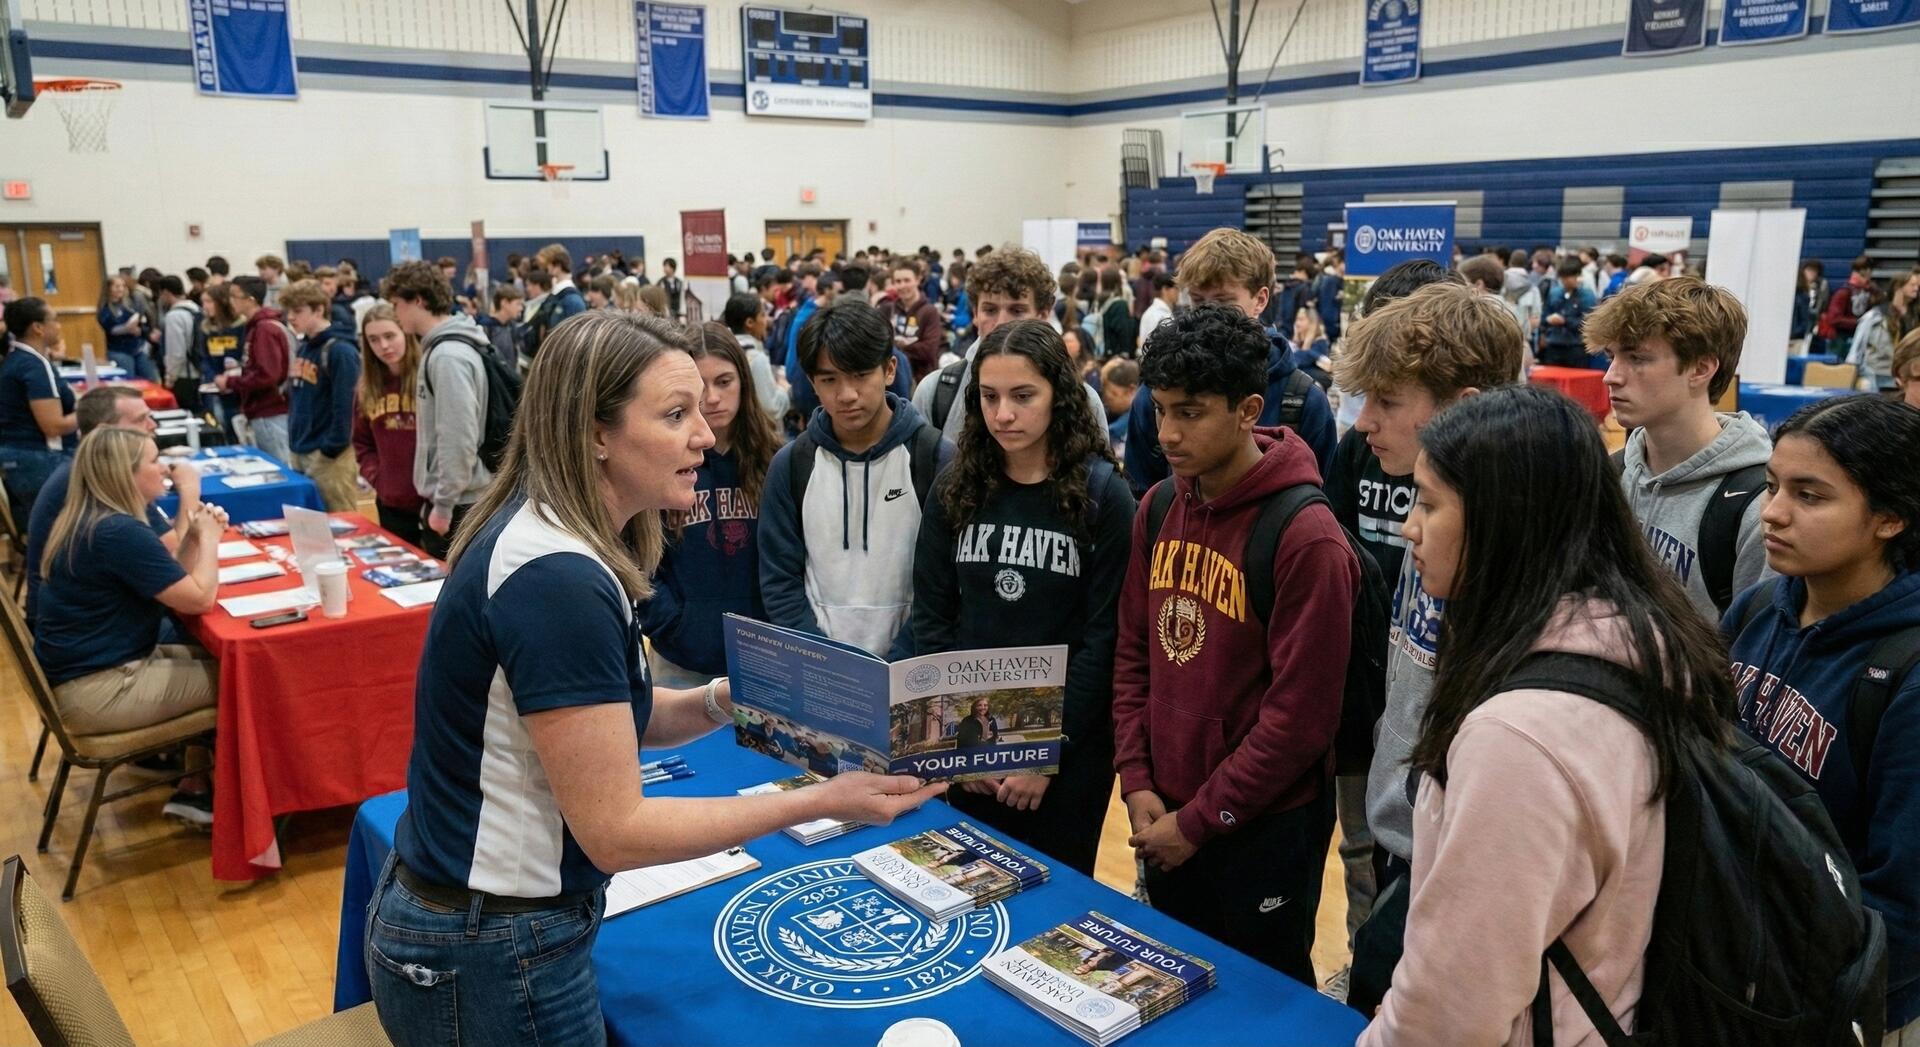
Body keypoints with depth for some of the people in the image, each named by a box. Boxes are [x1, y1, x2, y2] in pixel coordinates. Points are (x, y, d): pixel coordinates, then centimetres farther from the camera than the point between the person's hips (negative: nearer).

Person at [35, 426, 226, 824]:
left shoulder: (87, 522, 8)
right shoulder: (120, 532, -24)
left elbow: (170, 584, 13)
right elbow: (199, 599, -20)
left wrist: (194, 536, 0)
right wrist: (209, 539, -6)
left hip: (84, 671, 10)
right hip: (98, 690, -10)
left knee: (214, 658, 15)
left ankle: (195, 789, 16)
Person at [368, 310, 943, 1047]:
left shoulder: (551, 539, 1)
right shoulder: (557, 579, -28)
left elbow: (605, 721, 8)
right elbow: (615, 832, -25)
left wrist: (724, 701, -8)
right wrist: (822, 802, -23)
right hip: (492, 954, -8)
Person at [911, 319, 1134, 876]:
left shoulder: (1103, 494, -9)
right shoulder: (956, 489, 0)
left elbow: (1104, 634, -11)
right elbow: (931, 617, 1)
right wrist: (957, 734, -7)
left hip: (1069, 747, -3)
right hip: (966, 738, 3)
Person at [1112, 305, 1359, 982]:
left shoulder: (1306, 539, -20)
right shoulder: (1158, 510, 1)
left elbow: (1302, 712, -19)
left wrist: (1199, 821, -14)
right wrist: (1137, 782, -1)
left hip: (1264, 830, -6)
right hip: (1164, 821, 6)